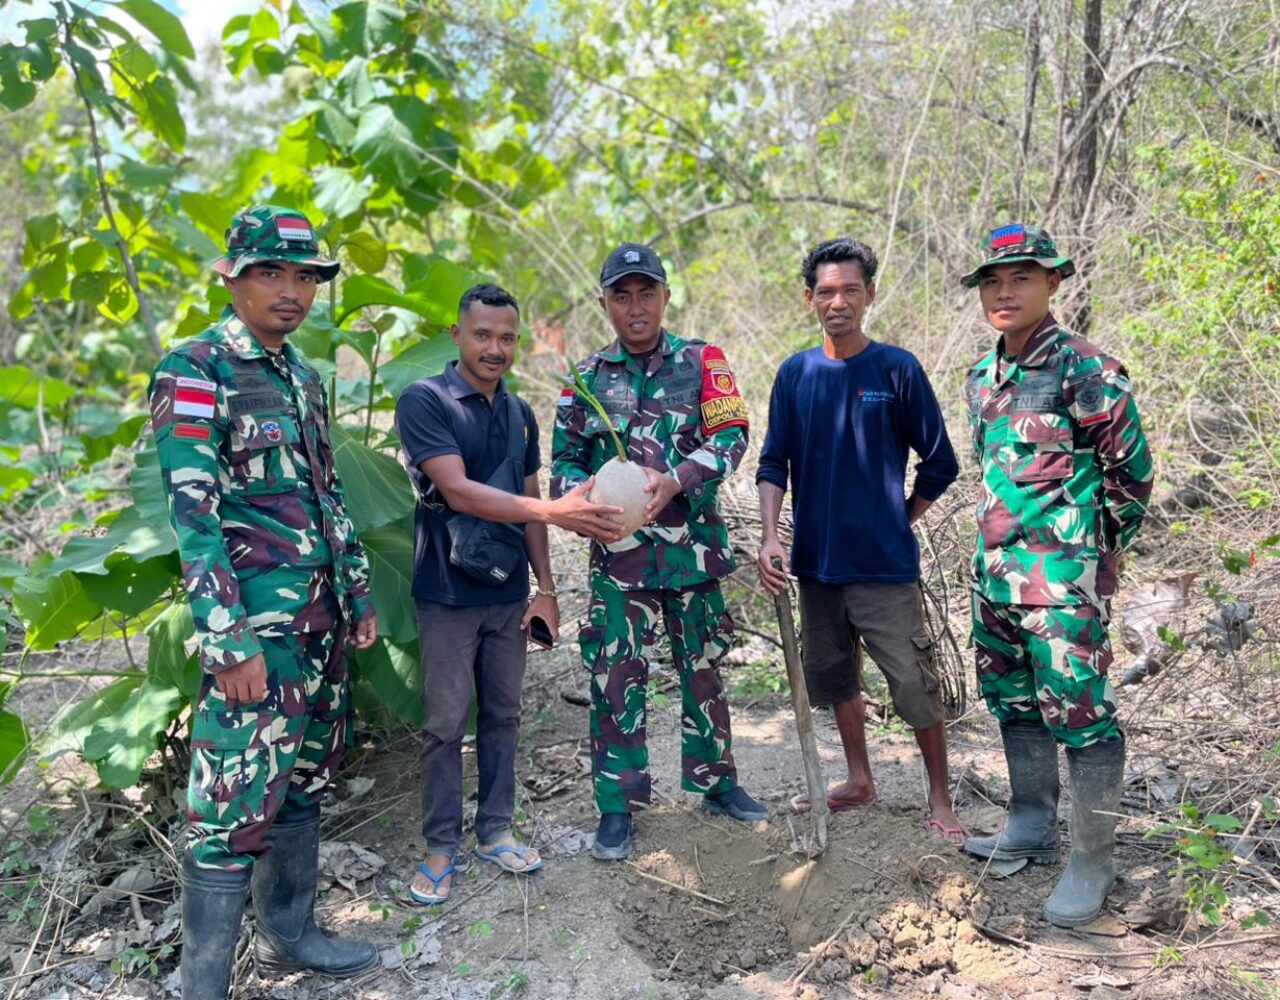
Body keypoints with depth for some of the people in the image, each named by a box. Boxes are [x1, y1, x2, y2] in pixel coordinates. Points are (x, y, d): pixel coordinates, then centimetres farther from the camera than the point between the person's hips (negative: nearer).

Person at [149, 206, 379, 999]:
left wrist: (359, 592, 17)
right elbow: (192, 516, -17)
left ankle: (289, 935, 32)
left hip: (322, 617, 8)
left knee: (305, 782, 16)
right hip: (258, 622, -8)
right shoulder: (195, 371, -11)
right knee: (238, 804, -3)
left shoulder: (305, 378, 14)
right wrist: (229, 643, -20)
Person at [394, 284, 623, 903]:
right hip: (448, 596, -5)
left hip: (509, 594, 6)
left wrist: (545, 586, 7)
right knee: (446, 725, 4)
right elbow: (457, 490, -23)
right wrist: (556, 511, -31)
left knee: (502, 715, 13)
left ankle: (494, 831, 27)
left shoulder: (519, 413, 8)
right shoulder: (424, 401, -12)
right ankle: (441, 849, 18)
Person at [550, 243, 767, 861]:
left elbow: (731, 437, -8)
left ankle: (716, 782, 30)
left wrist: (673, 481, -22)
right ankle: (616, 806, 13)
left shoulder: (702, 362, 2)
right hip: (619, 554, 0)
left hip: (695, 548, 0)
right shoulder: (587, 377, 5)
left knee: (703, 669, 13)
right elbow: (564, 460, 8)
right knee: (616, 679, 0)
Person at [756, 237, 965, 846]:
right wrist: (770, 539, -7)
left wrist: (899, 523, 1)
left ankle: (941, 803, 16)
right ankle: (859, 781, 36)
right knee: (834, 676, 16)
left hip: (885, 565, -4)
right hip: (817, 563, 4)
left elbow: (939, 464, 1)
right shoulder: (795, 374, 4)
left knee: (915, 685, -1)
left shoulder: (897, 369, -6)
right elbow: (774, 464, 4)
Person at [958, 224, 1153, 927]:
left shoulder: (1085, 370, -11)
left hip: (1062, 576, -8)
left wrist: (1108, 547, 3)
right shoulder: (981, 378, 11)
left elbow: (1131, 467, -6)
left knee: (1079, 710, -2)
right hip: (995, 570, 8)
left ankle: (1091, 862, 12)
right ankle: (1032, 828, 33)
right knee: (1013, 701, 16)